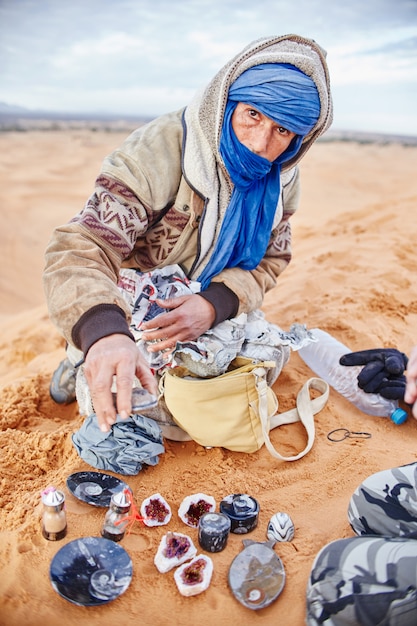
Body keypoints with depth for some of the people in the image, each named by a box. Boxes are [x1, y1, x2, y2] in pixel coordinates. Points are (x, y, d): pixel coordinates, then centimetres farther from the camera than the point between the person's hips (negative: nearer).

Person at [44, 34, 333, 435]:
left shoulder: (282, 179, -10)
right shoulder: (159, 150, -29)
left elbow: (269, 260, -6)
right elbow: (81, 248, -36)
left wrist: (215, 305, -28)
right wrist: (102, 330, -57)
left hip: (214, 311, 6)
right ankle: (86, 357, 12)